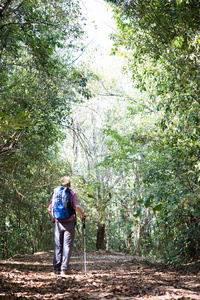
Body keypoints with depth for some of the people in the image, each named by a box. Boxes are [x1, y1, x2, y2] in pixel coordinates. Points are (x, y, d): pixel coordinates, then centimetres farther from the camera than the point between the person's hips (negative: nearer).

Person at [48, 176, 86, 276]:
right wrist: (83, 214, 5)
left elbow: (50, 209, 5)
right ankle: (64, 268, -1)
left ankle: (57, 268, 8)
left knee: (58, 245, 8)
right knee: (67, 246, 1)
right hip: (69, 222, -3)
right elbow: (76, 207, -11)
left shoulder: (55, 193, 8)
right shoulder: (72, 193, 0)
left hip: (58, 222, 3)